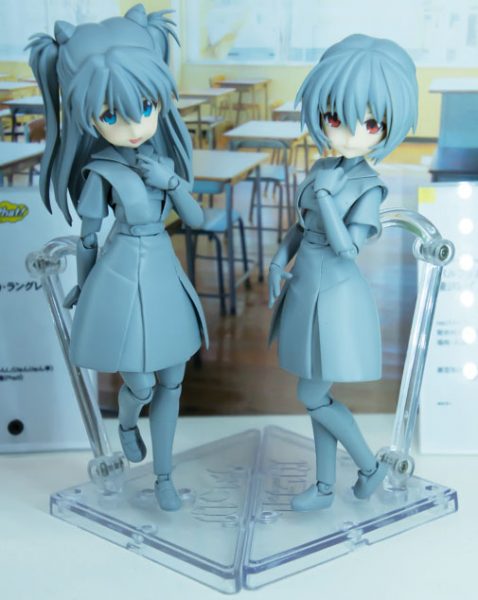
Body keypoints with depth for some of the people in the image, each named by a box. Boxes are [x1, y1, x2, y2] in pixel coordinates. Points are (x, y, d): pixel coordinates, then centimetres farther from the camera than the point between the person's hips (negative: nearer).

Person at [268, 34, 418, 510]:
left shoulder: (369, 187, -17)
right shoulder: (321, 170, 2)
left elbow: (346, 246, -24)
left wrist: (323, 196, -24)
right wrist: (279, 261, 0)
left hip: (336, 297, -7)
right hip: (308, 289, 7)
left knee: (312, 397, 1)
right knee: (319, 397, 15)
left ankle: (370, 465, 23)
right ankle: (325, 487, 28)